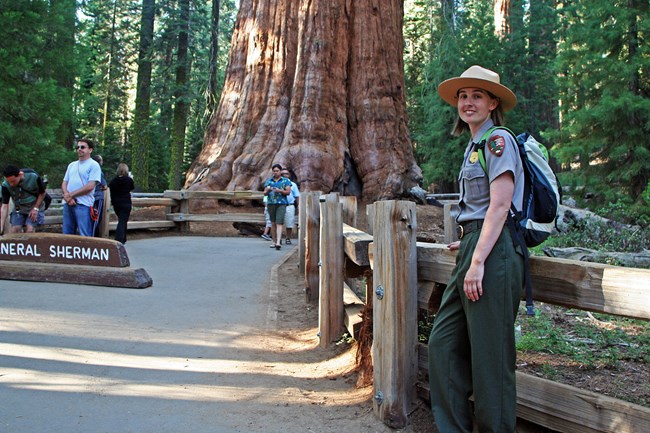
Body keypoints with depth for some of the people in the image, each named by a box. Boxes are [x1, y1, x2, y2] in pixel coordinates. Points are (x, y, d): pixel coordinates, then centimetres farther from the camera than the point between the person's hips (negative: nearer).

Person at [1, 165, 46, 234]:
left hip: (34, 208, -2)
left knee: (30, 230, -19)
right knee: (14, 231, -12)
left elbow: (42, 193, -9)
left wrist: (36, 208, -17)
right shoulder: (6, 185, -20)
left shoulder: (34, 177, -27)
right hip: (18, 209, 2)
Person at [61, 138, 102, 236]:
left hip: (83, 205, -7)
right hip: (68, 204, 7)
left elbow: (90, 186, -11)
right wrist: (66, 195, -5)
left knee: (85, 238, -7)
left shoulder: (94, 165, -2)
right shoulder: (71, 165, 20)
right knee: (66, 235, 9)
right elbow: (64, 183, 17)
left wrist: (71, 194, -8)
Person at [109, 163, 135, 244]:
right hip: (126, 204, -4)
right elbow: (132, 188, 10)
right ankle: (118, 240, -18)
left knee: (122, 221, 19)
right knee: (123, 221, -5)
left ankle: (123, 239, 27)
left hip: (116, 204, 4)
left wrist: (113, 202, 15)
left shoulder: (113, 181, 0)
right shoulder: (129, 180, -9)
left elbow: (111, 193, 5)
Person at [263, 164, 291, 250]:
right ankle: (274, 241, 15)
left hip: (281, 204, -3)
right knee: (273, 223, 7)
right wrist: (268, 190, -13)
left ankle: (278, 242, -22)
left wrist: (280, 191, -17)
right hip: (271, 204, 3)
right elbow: (265, 193, 11)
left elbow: (288, 192, 0)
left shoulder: (285, 181, 7)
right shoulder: (269, 181, 14)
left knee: (279, 223, -13)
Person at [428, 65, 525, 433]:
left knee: (490, 354, -3)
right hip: (474, 249, 10)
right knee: (443, 343, 8)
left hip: (492, 252, -9)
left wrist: (478, 261, -20)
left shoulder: (499, 140, -7)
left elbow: (499, 206, -16)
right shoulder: (475, 145, 20)